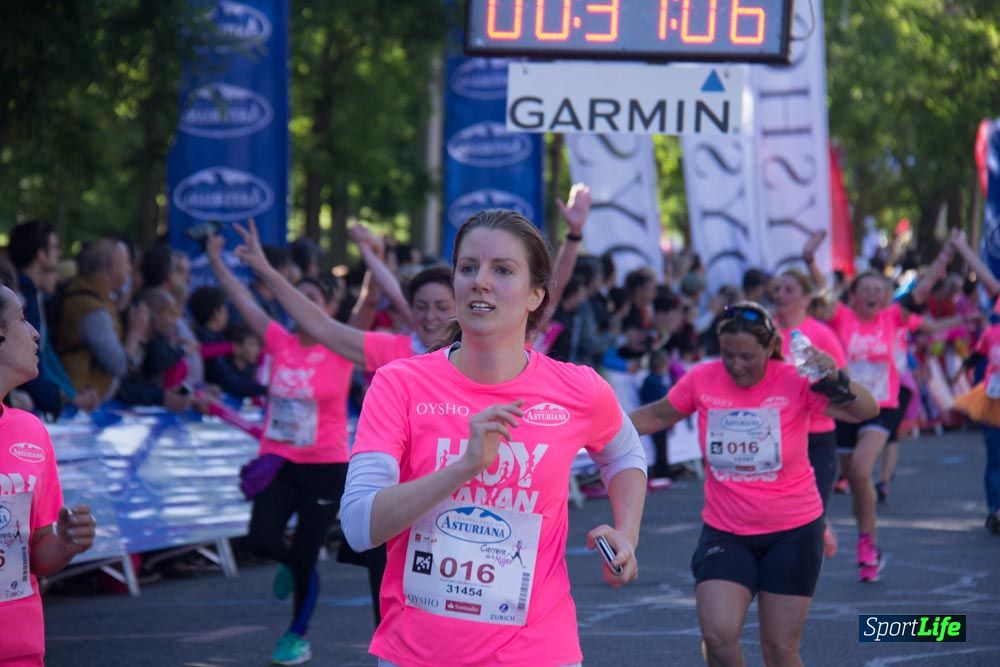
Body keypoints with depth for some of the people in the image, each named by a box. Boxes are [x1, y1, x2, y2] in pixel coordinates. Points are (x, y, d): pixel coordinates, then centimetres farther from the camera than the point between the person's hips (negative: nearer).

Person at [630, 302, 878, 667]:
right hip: (725, 533, 2)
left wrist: (835, 380, -42)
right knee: (718, 636, -16)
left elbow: (866, 411, -23)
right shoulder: (701, 380, -7)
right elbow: (657, 416, 10)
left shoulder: (794, 381, -14)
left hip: (793, 531, -1)